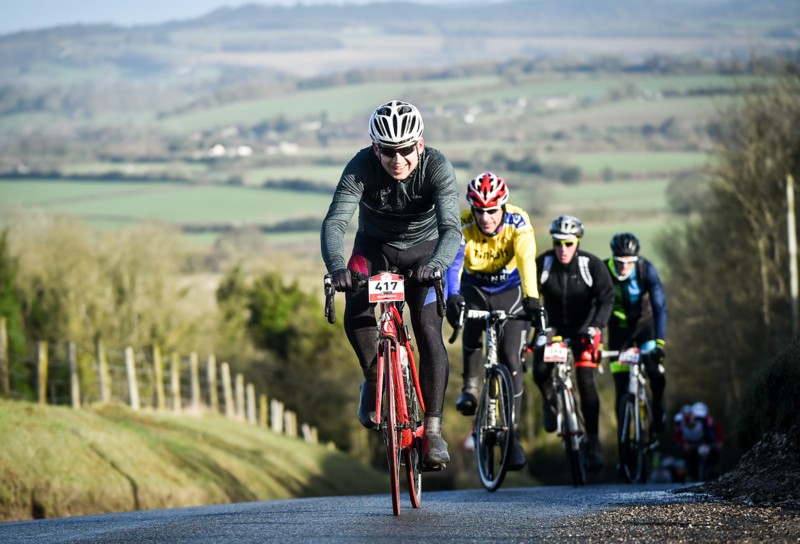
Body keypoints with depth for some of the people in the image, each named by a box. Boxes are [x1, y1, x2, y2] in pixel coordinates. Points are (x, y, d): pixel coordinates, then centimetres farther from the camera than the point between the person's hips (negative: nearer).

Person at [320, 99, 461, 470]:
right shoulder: (362, 167, -28)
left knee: (429, 332, -17)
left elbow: (451, 228, -39)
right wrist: (336, 266, -56)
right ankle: (374, 378, 6)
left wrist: (436, 264, -60)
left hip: (424, 249, -1)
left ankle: (433, 430, -9)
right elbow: (334, 222, -36)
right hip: (375, 246, 1)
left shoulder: (437, 167, -30)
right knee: (356, 317, -24)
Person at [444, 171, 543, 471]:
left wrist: (531, 298, -55)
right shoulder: (462, 224, -26)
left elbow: (527, 260, -40)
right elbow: (452, 261, -39)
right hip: (474, 287, 2)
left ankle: (512, 434, -5)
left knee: (511, 359, -11)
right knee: (472, 328, -25)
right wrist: (452, 297, -57)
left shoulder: (518, 221, -27)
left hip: (509, 290, -2)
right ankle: (470, 387, 1)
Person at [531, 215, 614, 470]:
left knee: (586, 381, -15)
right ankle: (551, 402, 16)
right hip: (553, 327, 2)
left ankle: (593, 440, -6)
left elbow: (606, 298, -23)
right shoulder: (542, 264, -15)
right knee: (540, 371, -19)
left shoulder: (592, 265, -18)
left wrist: (596, 326, -39)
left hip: (584, 329, -2)